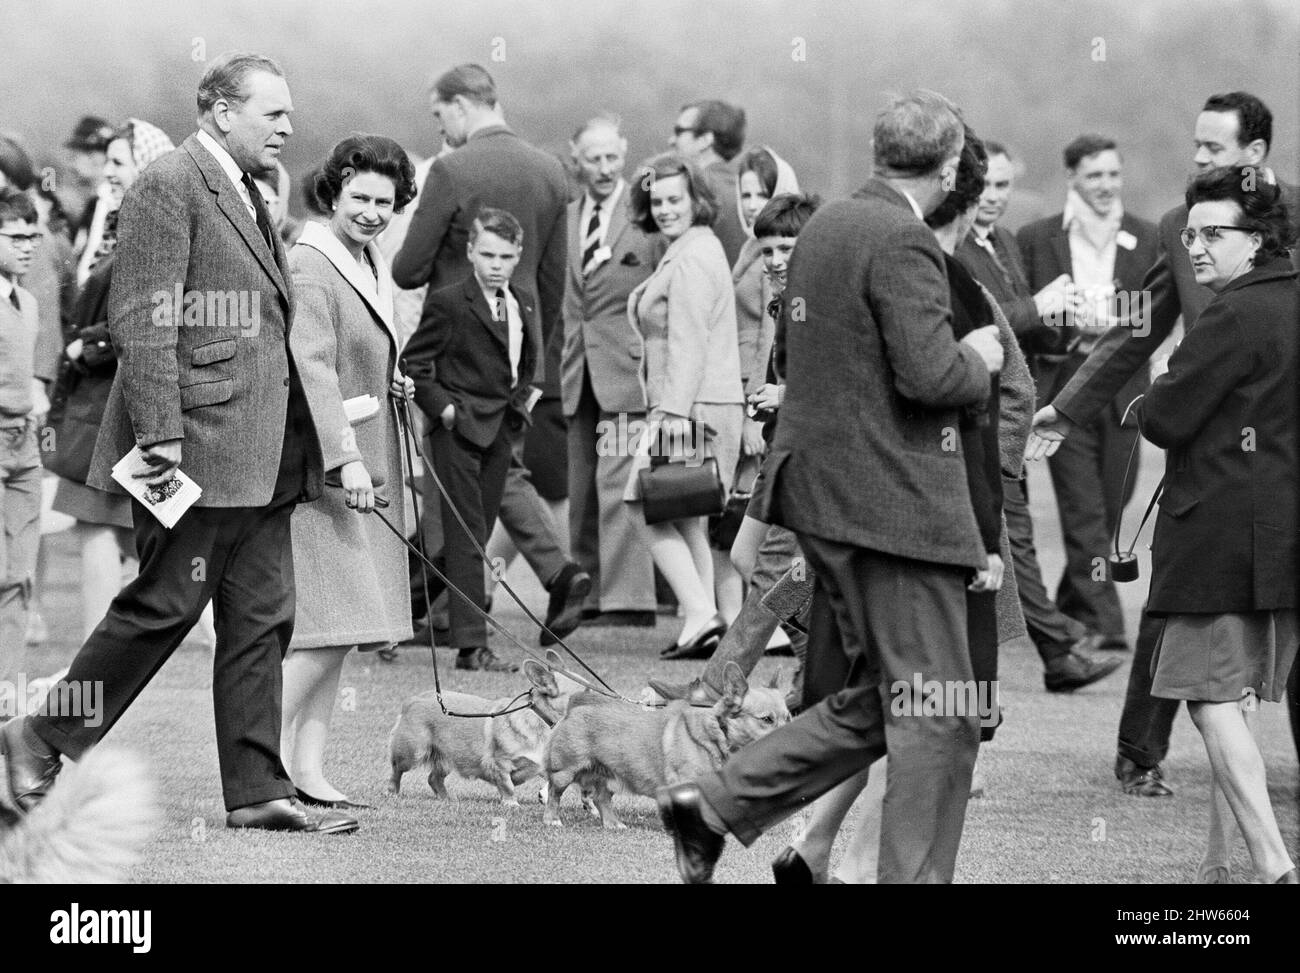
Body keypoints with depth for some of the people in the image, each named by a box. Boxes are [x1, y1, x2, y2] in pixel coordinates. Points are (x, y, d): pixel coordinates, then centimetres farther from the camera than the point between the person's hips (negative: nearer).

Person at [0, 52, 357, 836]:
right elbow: (142, 321, -16)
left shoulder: (248, 196, 19)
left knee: (262, 617, 6)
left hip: (262, 458, 9)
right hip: (197, 445, -9)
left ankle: (257, 791, 7)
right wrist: (159, 436, -21)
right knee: (163, 607, -4)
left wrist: (307, 442, 18)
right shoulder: (169, 188, -10)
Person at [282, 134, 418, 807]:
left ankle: (308, 768, 8)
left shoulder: (373, 267, 17)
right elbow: (311, 366, -22)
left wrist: (394, 386, 12)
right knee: (331, 621, -14)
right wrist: (345, 457, -28)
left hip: (364, 463, 9)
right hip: (321, 464, -9)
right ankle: (270, 755, -10)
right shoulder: (311, 265, -13)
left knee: (336, 626, 7)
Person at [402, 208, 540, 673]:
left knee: (478, 533, 9)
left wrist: (520, 402, 14)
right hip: (460, 427, -7)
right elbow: (413, 362, -6)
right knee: (466, 536, -9)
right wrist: (441, 406, -12)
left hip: (503, 428, 7)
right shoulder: (448, 302, -9)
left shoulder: (525, 304, 12)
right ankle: (472, 644, -13)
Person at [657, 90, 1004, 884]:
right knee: (938, 719, -2)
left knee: (871, 703, 18)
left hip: (822, 488, 9)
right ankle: (915, 874, -1)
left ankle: (714, 805, 13)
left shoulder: (827, 224, 13)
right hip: (893, 501, -9)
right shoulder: (903, 244, -16)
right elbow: (927, 376, -24)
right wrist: (978, 358, -3)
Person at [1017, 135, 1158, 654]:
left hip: (1123, 391, 2)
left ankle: (1071, 606, 28)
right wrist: (1063, 320, -11)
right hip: (1062, 390, -2)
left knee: (1110, 508, 8)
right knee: (1083, 511, -10)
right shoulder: (1036, 239, 5)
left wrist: (1114, 325, -11)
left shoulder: (1148, 239, 8)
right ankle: (1102, 623, -14)